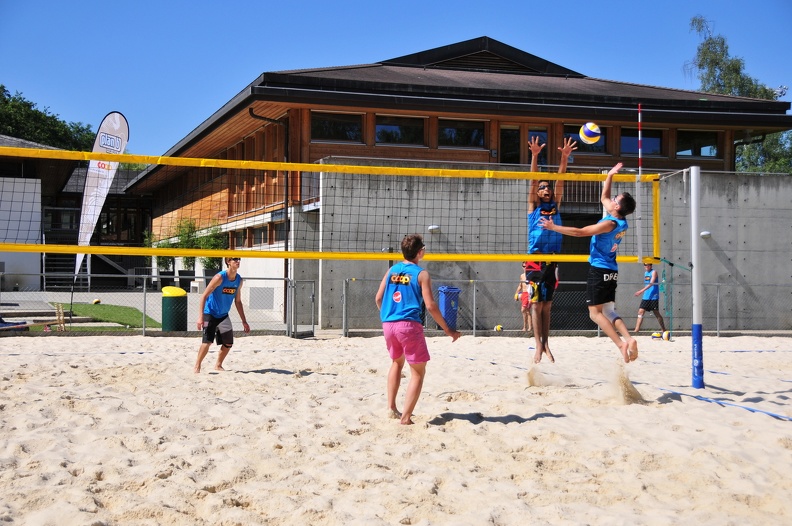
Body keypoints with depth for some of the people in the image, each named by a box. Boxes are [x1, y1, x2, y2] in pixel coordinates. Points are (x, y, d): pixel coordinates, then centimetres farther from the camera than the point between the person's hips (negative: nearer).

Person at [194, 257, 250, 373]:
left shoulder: (239, 280, 0)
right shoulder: (220, 277, -20)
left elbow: (238, 301, 11)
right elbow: (204, 296, -19)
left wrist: (244, 321, 10)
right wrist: (200, 316, -25)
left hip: (223, 315, 6)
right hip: (210, 314, -6)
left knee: (228, 343, 3)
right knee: (207, 342, -13)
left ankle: (218, 366, 21)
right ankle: (197, 367, 3)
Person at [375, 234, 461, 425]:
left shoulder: (392, 270, 11)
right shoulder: (421, 274, -4)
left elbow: (378, 298, 14)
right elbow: (430, 305, -10)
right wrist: (448, 330, -2)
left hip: (388, 324, 6)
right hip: (409, 325, -6)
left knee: (397, 362, 29)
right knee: (418, 372, 3)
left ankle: (391, 408, 25)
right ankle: (406, 418, -5)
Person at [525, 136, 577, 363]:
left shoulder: (556, 205, 13)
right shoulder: (533, 206, 5)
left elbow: (560, 181, 3)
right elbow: (533, 180, -6)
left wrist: (565, 157, -8)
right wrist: (535, 155, -17)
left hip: (552, 260, 4)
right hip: (535, 260, -4)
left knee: (547, 305, 8)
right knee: (536, 304, -5)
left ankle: (546, 344, 11)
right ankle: (539, 346, -6)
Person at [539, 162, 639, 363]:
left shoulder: (610, 224, -19)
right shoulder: (620, 221, 6)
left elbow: (579, 232, -18)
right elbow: (604, 198, 22)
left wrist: (553, 227, -12)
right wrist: (610, 176, 26)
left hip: (599, 270, -9)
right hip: (611, 271, 9)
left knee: (595, 312, -6)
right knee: (608, 310, 12)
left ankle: (621, 344, -17)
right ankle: (629, 339, -6)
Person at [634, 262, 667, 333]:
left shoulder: (654, 272, -9)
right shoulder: (645, 273, 14)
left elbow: (651, 283, -21)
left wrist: (642, 290, -30)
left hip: (654, 297, -7)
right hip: (646, 297, 7)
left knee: (656, 313, 0)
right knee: (641, 311, -4)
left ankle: (664, 330, 13)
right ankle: (636, 329, -7)